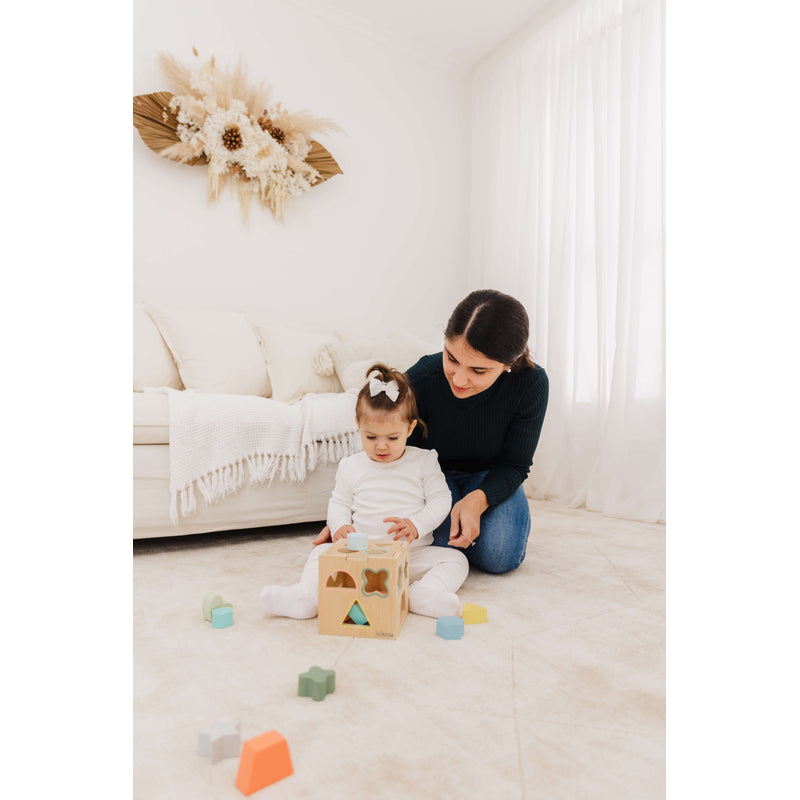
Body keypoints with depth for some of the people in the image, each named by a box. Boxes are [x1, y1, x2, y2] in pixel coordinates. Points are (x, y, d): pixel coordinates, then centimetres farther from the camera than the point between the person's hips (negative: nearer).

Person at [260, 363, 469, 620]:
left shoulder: (424, 462, 2)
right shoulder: (351, 467, 8)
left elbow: (440, 500, -1)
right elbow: (339, 503, 13)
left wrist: (416, 525, -18)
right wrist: (340, 526, -9)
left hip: (412, 554, -1)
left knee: (455, 559, -20)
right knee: (322, 552, -16)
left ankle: (423, 593, -39)